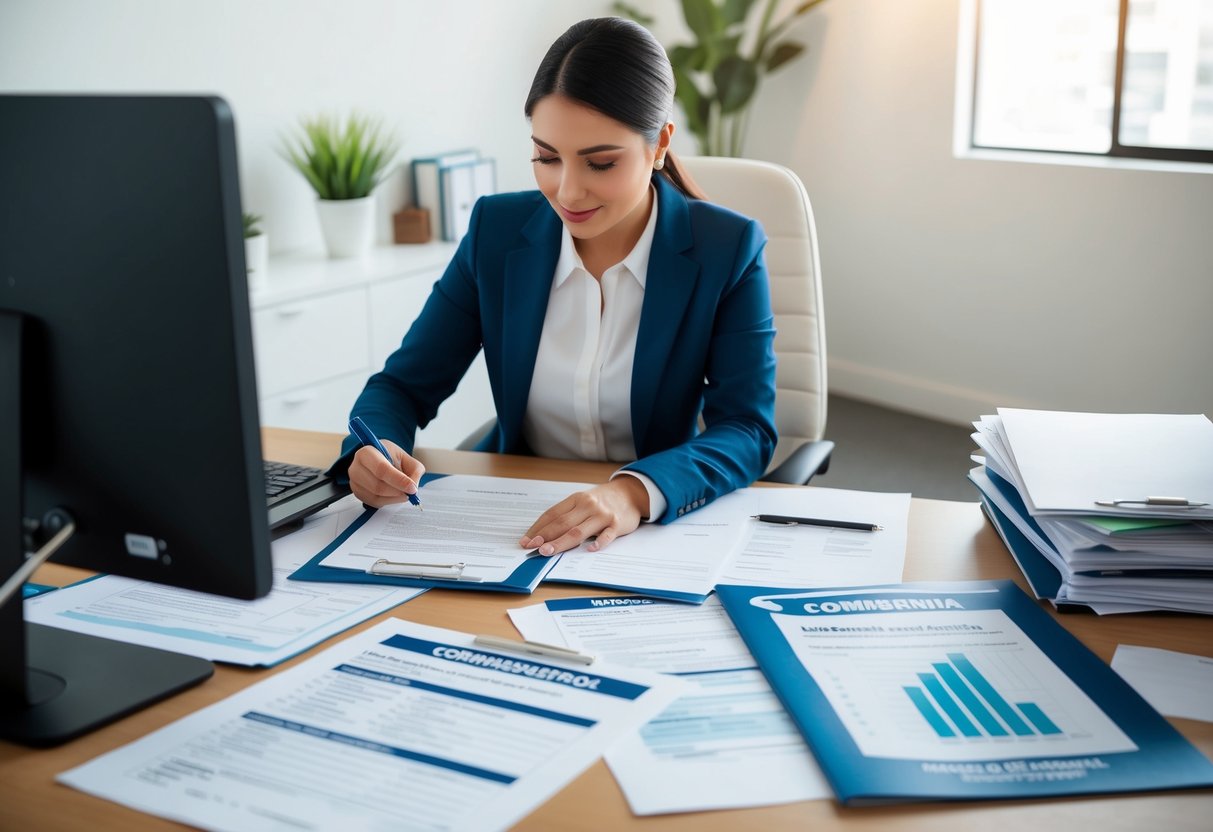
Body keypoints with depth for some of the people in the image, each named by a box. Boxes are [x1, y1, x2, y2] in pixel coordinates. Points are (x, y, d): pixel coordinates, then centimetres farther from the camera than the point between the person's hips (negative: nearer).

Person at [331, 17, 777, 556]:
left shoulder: (728, 250, -8)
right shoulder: (497, 232, -2)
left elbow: (747, 430, -15)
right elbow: (404, 385, 1)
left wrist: (636, 492, -34)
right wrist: (374, 452, -22)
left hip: (664, 528, 0)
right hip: (510, 527, 1)